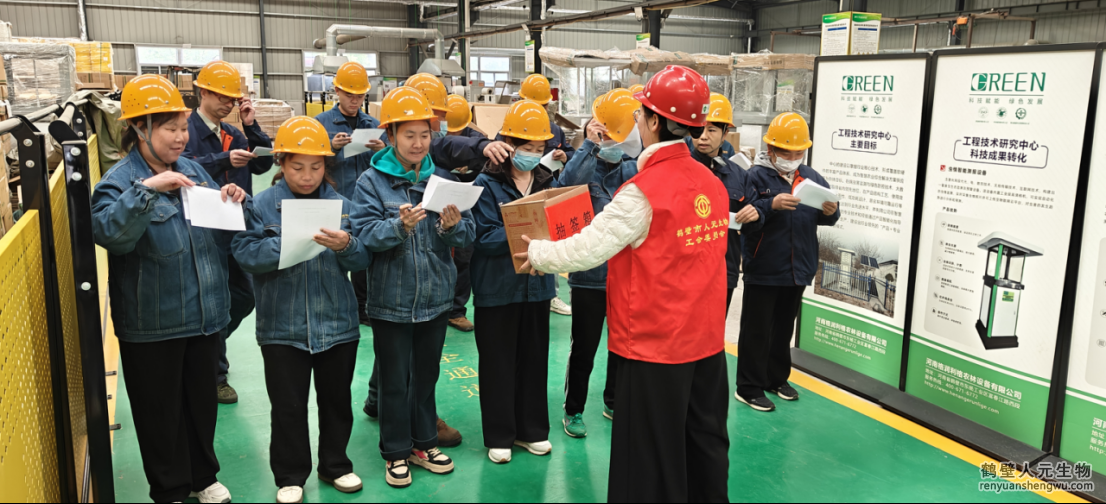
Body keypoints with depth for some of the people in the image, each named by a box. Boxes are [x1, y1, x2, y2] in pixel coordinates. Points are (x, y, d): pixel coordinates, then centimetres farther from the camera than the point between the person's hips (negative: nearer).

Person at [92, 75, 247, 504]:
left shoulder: (193, 170, 5)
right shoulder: (119, 181, -11)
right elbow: (111, 233, -30)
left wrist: (235, 201, -5)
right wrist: (147, 189, -36)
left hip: (204, 314, 5)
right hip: (152, 325, -5)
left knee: (203, 399, 19)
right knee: (161, 409, 11)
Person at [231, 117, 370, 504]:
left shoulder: (341, 204, 1)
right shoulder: (263, 204, -3)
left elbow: (363, 259, -3)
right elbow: (245, 254, -14)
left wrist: (346, 246, -24)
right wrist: (286, 245, -28)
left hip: (337, 324, 2)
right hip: (283, 327, -2)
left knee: (337, 400, 15)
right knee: (288, 406, 9)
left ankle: (335, 465, 34)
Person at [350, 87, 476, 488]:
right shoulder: (372, 182, -6)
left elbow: (467, 237, -2)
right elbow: (365, 235, -17)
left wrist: (453, 226, -23)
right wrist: (400, 225, -33)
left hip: (435, 299, 3)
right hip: (392, 301, -3)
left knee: (426, 376, 17)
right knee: (395, 381, 9)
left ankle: (424, 444, 33)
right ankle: (396, 452, 25)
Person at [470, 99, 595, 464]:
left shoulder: (548, 181, 7)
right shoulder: (487, 184, -9)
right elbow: (485, 237, -17)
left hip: (537, 285, 5)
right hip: (497, 287, -4)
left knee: (535, 358, 13)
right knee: (498, 362, 6)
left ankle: (531, 429, 27)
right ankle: (499, 435, 20)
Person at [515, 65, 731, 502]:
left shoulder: (643, 191, -19)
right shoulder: (712, 183, 2)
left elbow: (586, 250, -16)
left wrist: (537, 253, 1)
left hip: (655, 342, -7)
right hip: (705, 338, 7)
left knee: (652, 454, 7)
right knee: (706, 440, 19)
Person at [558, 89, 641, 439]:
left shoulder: (634, 170, 5)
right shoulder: (585, 167, -6)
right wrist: (588, 144, -26)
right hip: (589, 275, -4)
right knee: (584, 348, 6)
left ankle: (613, 402, 36)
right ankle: (573, 410, 23)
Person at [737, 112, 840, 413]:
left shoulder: (811, 177, 7)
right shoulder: (756, 176, -10)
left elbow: (826, 218, 8)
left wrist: (831, 212, -14)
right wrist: (771, 205, -33)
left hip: (798, 270, 6)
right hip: (763, 271, -6)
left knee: (784, 328, 19)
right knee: (757, 330, 3)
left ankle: (776, 379, 34)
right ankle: (749, 388, 12)